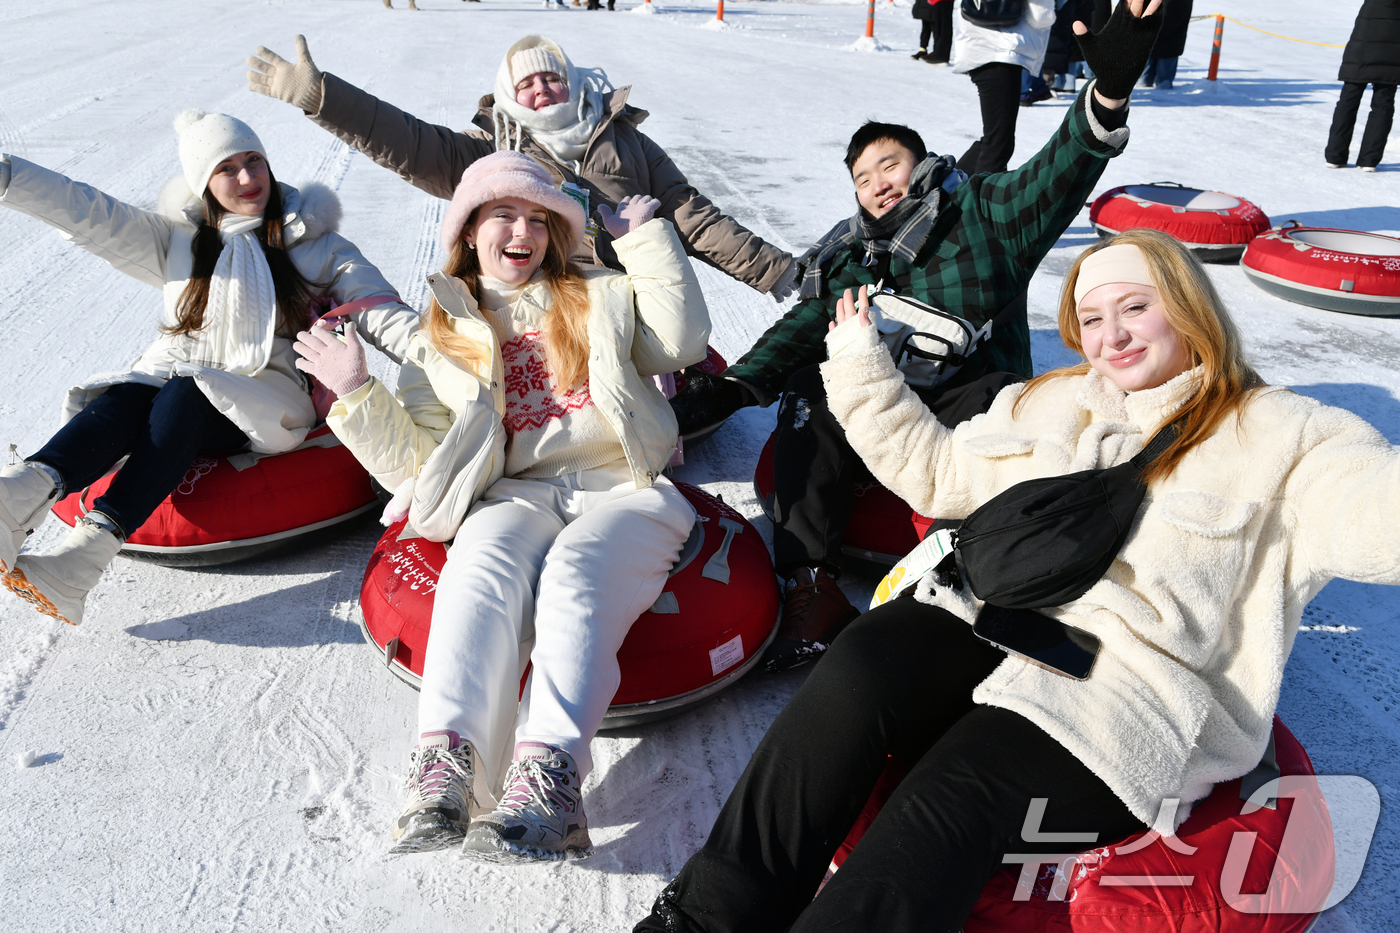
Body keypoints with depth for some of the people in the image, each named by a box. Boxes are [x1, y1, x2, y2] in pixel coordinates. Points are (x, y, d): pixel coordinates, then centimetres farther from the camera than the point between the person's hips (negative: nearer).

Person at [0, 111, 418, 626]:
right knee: (126, 398, -30)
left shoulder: (314, 242, 10)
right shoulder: (177, 238, 17)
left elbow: (380, 309, -1)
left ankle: (91, 545, -51)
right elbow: (88, 213, 7)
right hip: (175, 376, 3)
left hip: (264, 398, -3)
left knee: (182, 400, -34)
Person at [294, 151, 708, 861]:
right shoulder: (442, 340, 21)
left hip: (622, 489, -1)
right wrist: (358, 395, 1)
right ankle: (446, 765, -42)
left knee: (574, 574, -33)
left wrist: (648, 239, 7)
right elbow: (414, 463, 14)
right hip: (519, 496, 1)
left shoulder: (603, 298, 21)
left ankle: (548, 773, -46)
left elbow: (683, 341, 5)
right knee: (482, 569, -32)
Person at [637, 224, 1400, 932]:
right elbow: (934, 468, 28)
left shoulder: (1283, 436, 6)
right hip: (986, 624, 4)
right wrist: (862, 368, 23)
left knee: (944, 810, -31)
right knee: (856, 668, -28)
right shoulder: (1047, 402, 23)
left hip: (1130, 686, -3)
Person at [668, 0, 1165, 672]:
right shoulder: (846, 256, 19)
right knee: (810, 392, -22)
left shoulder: (984, 213, 9)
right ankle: (810, 588, -29)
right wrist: (726, 390, -7)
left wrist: (1110, 89, -25)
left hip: (974, 403, -3)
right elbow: (800, 330, 10)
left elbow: (1058, 175, -7)